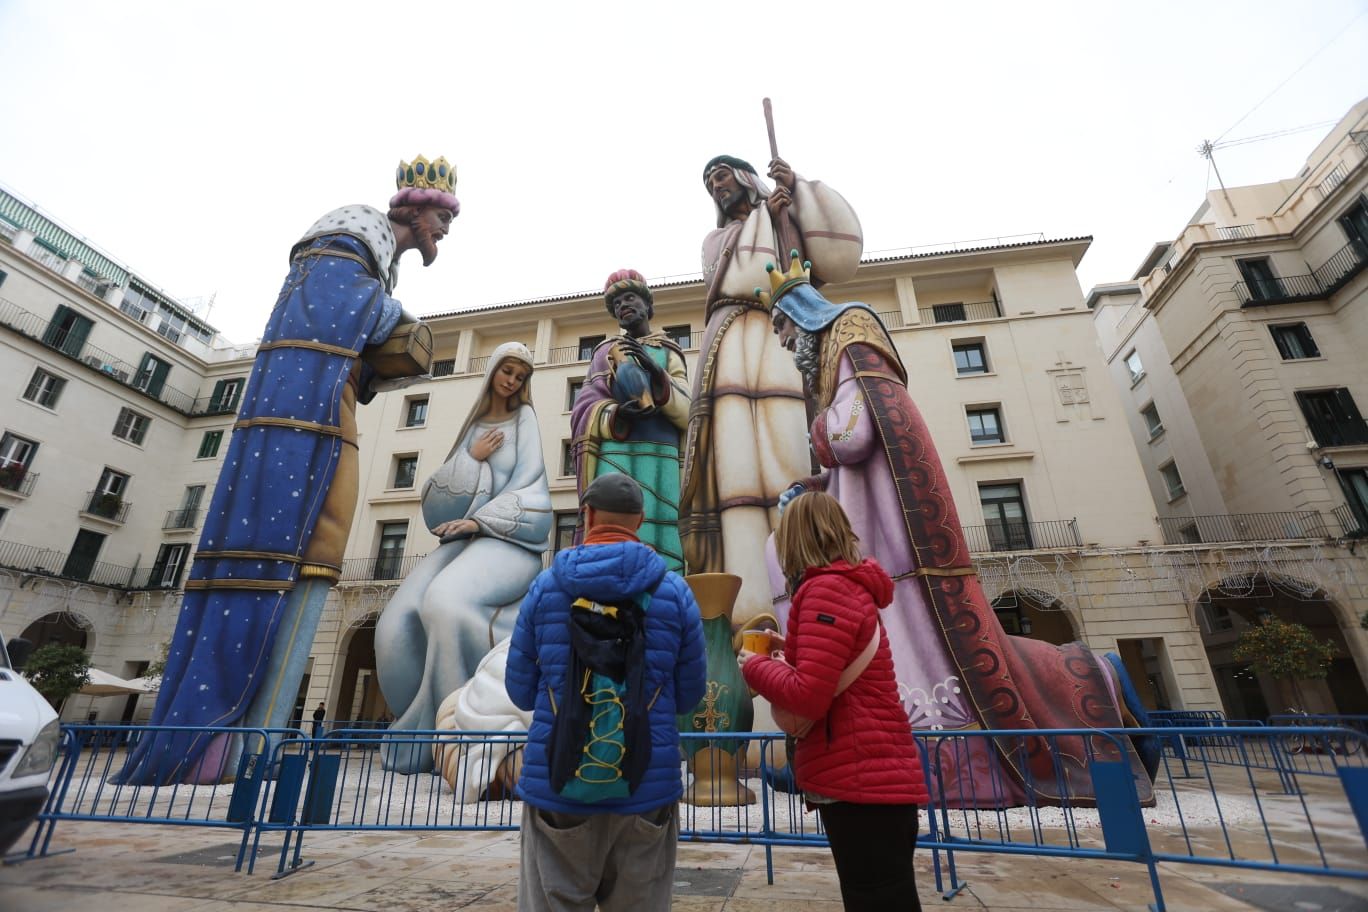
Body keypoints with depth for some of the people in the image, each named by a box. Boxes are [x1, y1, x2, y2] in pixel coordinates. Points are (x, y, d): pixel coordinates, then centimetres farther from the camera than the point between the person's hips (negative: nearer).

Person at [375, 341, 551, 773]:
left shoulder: (524, 419, 8)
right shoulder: (473, 427, 19)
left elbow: (528, 485, -5)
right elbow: (435, 495, 10)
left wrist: (478, 520, -16)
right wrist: (472, 458, -5)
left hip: (509, 540, -5)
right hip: (464, 540, 5)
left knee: (446, 604, -34)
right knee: (398, 625, -18)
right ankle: (427, 731, -5)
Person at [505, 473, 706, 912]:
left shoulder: (545, 586, -4)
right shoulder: (674, 590, -5)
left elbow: (521, 692, 2)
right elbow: (690, 694, 2)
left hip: (558, 787, 0)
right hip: (647, 789, 0)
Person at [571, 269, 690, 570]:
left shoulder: (670, 354, 19)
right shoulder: (608, 350, 19)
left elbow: (688, 414, 5)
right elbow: (583, 413, 7)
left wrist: (655, 373, -11)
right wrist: (618, 414, -15)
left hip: (662, 464, 1)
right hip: (616, 460, -1)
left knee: (661, 551, -10)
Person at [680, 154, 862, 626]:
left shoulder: (790, 220, 26)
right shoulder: (715, 240, 35)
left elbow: (839, 258, 6)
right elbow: (735, 278, 12)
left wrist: (799, 187, 7)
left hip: (782, 345, -1)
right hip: (730, 353, 2)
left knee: (790, 471, -19)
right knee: (737, 475, -18)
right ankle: (753, 614, -25)